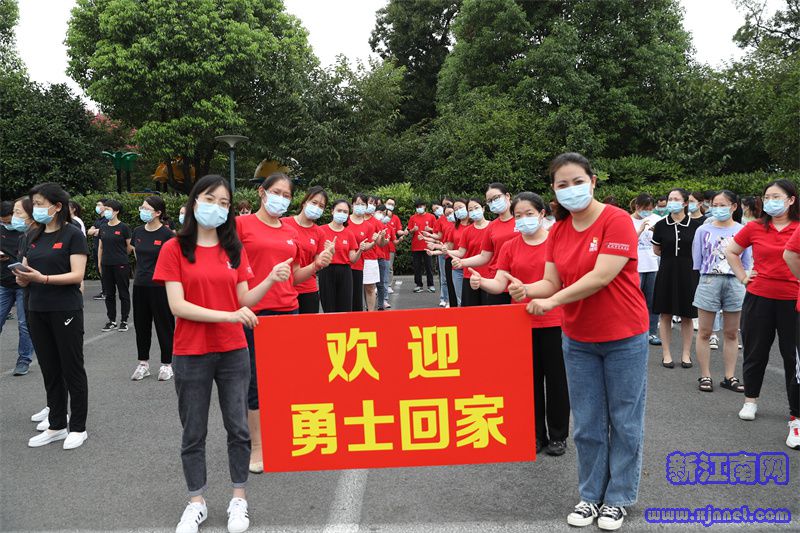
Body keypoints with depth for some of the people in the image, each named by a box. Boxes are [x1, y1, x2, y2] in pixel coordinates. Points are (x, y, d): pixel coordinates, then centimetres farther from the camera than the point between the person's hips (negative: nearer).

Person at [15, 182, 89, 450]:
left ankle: (78, 428, 14)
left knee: (72, 369, 3)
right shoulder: (33, 236, 11)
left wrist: (43, 278, -26)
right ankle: (57, 426, 25)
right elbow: (26, 273, 14)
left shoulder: (72, 234, -8)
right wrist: (22, 278, -9)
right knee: (50, 370, 13)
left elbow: (77, 275, -14)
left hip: (66, 311, -6)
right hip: (37, 311, 6)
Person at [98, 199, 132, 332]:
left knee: (123, 293, 3)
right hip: (106, 266, 5)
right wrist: (100, 263, 11)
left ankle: (124, 321, 11)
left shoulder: (124, 227, -7)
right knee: (109, 294, 10)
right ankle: (112, 321, 19)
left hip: (121, 265, -5)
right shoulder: (103, 228, 9)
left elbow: (129, 247, -2)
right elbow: (100, 247, 13)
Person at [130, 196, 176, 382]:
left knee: (164, 325, 3)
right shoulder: (137, 232, 5)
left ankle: (166, 364, 15)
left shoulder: (167, 234, -11)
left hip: (160, 286, -6)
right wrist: (144, 270, 15)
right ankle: (143, 363, 24)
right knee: (141, 324, 12)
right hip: (140, 285, 6)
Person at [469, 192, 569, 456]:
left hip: (554, 322, -2)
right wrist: (481, 282, -24)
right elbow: (499, 284, -4)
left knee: (556, 379, 7)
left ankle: (558, 435, 24)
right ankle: (536, 434, 26)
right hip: (523, 323, 2)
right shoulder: (510, 247, 3)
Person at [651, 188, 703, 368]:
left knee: (687, 316, 7)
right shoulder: (661, 225, -2)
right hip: (666, 272, 1)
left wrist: (686, 256, -1)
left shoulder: (695, 224, -4)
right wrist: (672, 255, 3)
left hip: (688, 273, 0)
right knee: (665, 315, 5)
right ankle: (666, 354, 15)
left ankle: (686, 354, 20)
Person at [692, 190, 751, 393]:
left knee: (732, 333, 9)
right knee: (704, 332, 2)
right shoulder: (703, 231, 2)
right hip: (709, 282, -1)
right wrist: (706, 279, 2)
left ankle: (729, 377, 19)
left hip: (734, 283, 1)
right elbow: (697, 261, 5)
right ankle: (705, 376, 12)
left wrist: (742, 281, 3)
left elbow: (746, 262, 8)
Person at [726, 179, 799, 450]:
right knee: (755, 352, 13)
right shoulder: (754, 228, 1)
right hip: (759, 298, 1)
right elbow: (731, 252, 13)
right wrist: (743, 276, 4)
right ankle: (750, 400, 32)